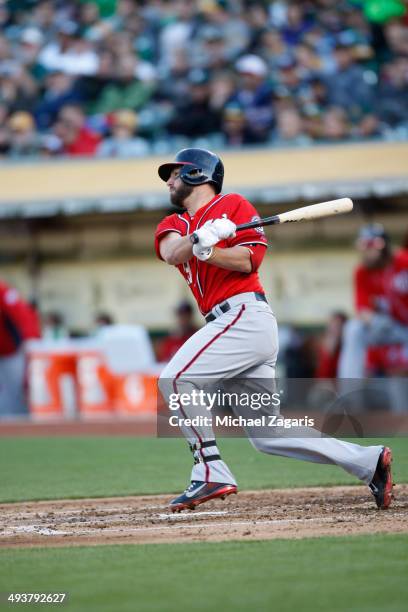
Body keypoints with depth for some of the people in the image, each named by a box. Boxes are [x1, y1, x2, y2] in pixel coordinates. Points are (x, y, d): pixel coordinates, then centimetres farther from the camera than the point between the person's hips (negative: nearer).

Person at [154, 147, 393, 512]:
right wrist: (199, 239, -22)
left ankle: (211, 474, -17)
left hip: (245, 314, -7)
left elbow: (249, 259, -9)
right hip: (229, 323, 7)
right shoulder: (174, 225, 22)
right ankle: (368, 462, 3)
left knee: (176, 379, -17)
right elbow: (172, 254, -2)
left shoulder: (233, 205, 5)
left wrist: (207, 251, -23)